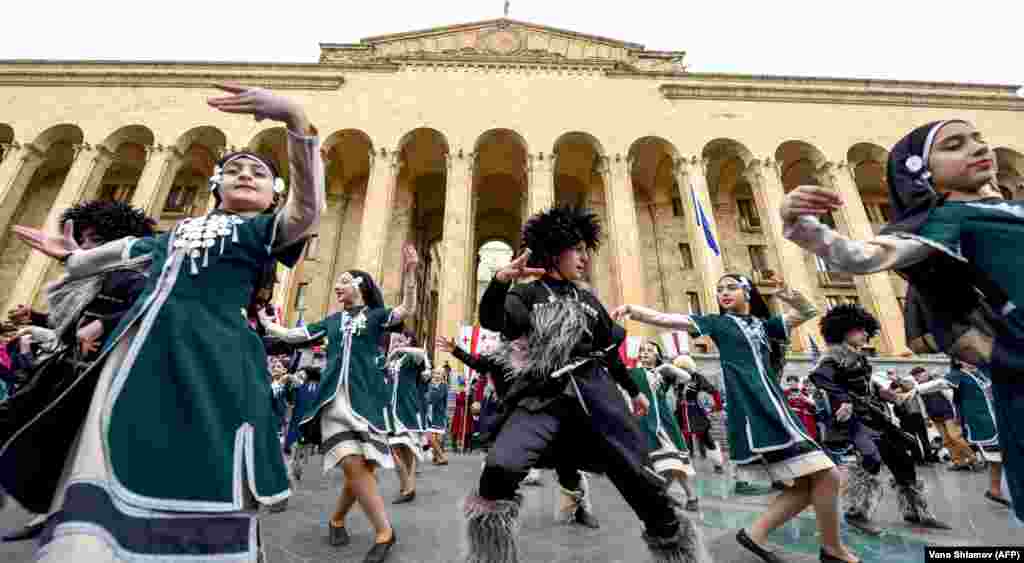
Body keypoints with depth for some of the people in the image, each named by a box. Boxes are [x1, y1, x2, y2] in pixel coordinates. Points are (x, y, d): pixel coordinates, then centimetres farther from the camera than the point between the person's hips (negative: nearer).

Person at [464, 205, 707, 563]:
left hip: (593, 398, 4)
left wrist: (634, 390, 35)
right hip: (540, 400, -3)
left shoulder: (588, 299, 19)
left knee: (641, 479, 2)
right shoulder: (527, 294, 4)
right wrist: (500, 281, -35)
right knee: (500, 470, -24)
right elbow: (490, 321, -16)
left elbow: (609, 350, 28)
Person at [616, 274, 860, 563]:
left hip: (776, 409, 8)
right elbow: (665, 319, -9)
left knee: (807, 484, 9)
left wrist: (793, 298, -4)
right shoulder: (718, 323, 3)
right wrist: (630, 309, -24)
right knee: (826, 475, -6)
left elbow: (808, 312, 19)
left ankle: (755, 534, 15)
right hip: (752, 414, -8)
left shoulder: (763, 324, 22)